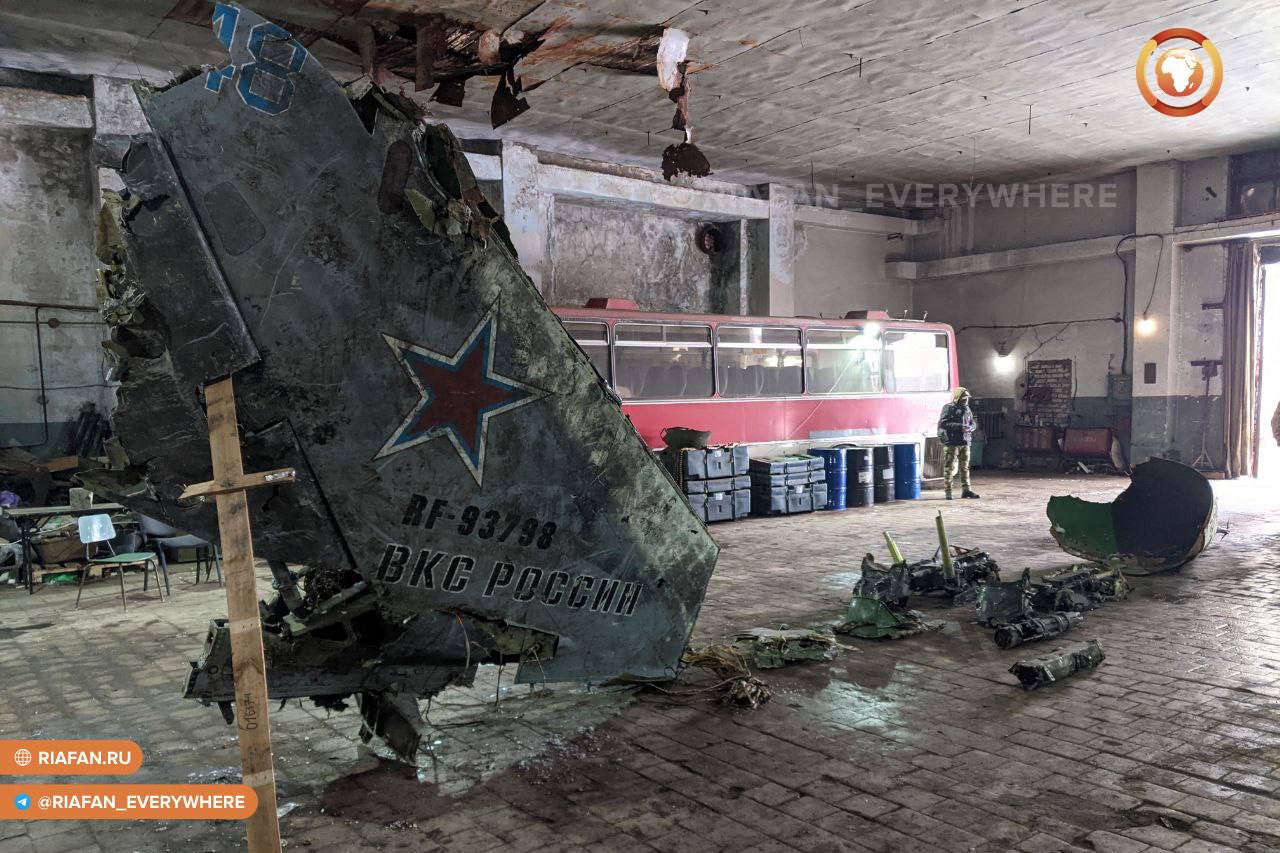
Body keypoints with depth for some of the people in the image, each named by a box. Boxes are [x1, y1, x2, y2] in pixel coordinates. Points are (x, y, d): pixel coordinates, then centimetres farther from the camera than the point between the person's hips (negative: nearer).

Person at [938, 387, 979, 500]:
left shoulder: (967, 409, 12)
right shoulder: (949, 409, -8)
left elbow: (973, 424, 17)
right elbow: (942, 423, -17)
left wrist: (970, 428, -7)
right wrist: (959, 427, -23)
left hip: (965, 443, 6)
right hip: (952, 443, -6)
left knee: (964, 467, 9)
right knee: (951, 468, -3)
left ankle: (966, 490, 15)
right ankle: (948, 491, 3)